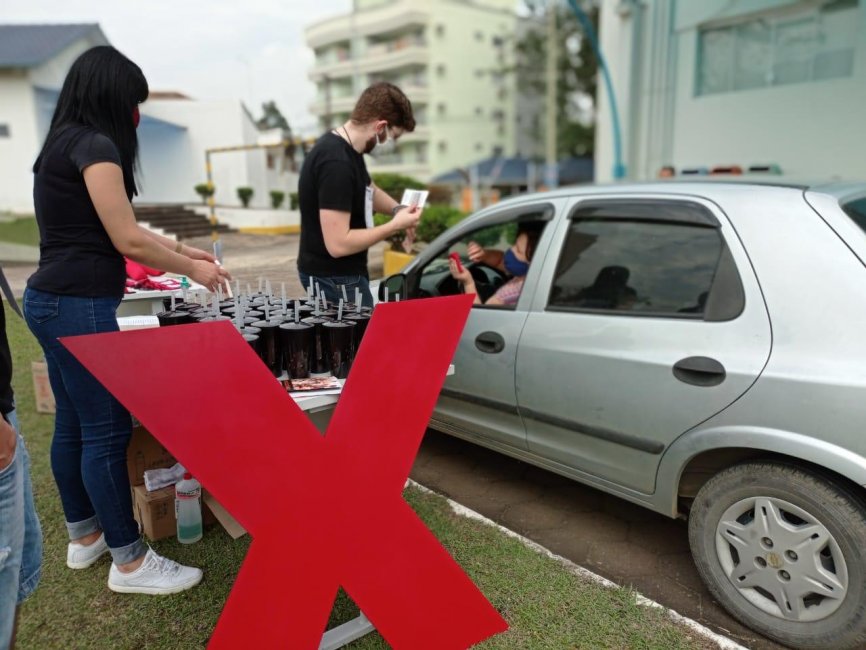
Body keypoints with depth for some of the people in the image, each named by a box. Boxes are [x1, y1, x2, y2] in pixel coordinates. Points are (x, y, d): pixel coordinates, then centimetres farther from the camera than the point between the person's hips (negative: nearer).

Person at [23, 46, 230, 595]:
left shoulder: (63, 143, 17)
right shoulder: (96, 145, -13)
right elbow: (128, 242, -14)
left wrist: (180, 249, 20)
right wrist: (193, 270, -1)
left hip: (54, 301, 10)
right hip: (79, 306, -10)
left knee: (74, 425, 17)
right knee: (107, 430, -3)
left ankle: (84, 535, 32)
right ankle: (130, 562, 8)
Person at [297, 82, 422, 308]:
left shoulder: (347, 149, 4)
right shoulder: (336, 163, -26)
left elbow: (367, 190, 23)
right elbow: (338, 244, -29)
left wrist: (398, 210, 2)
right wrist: (395, 225, -19)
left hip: (345, 273, 10)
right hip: (334, 278, -10)